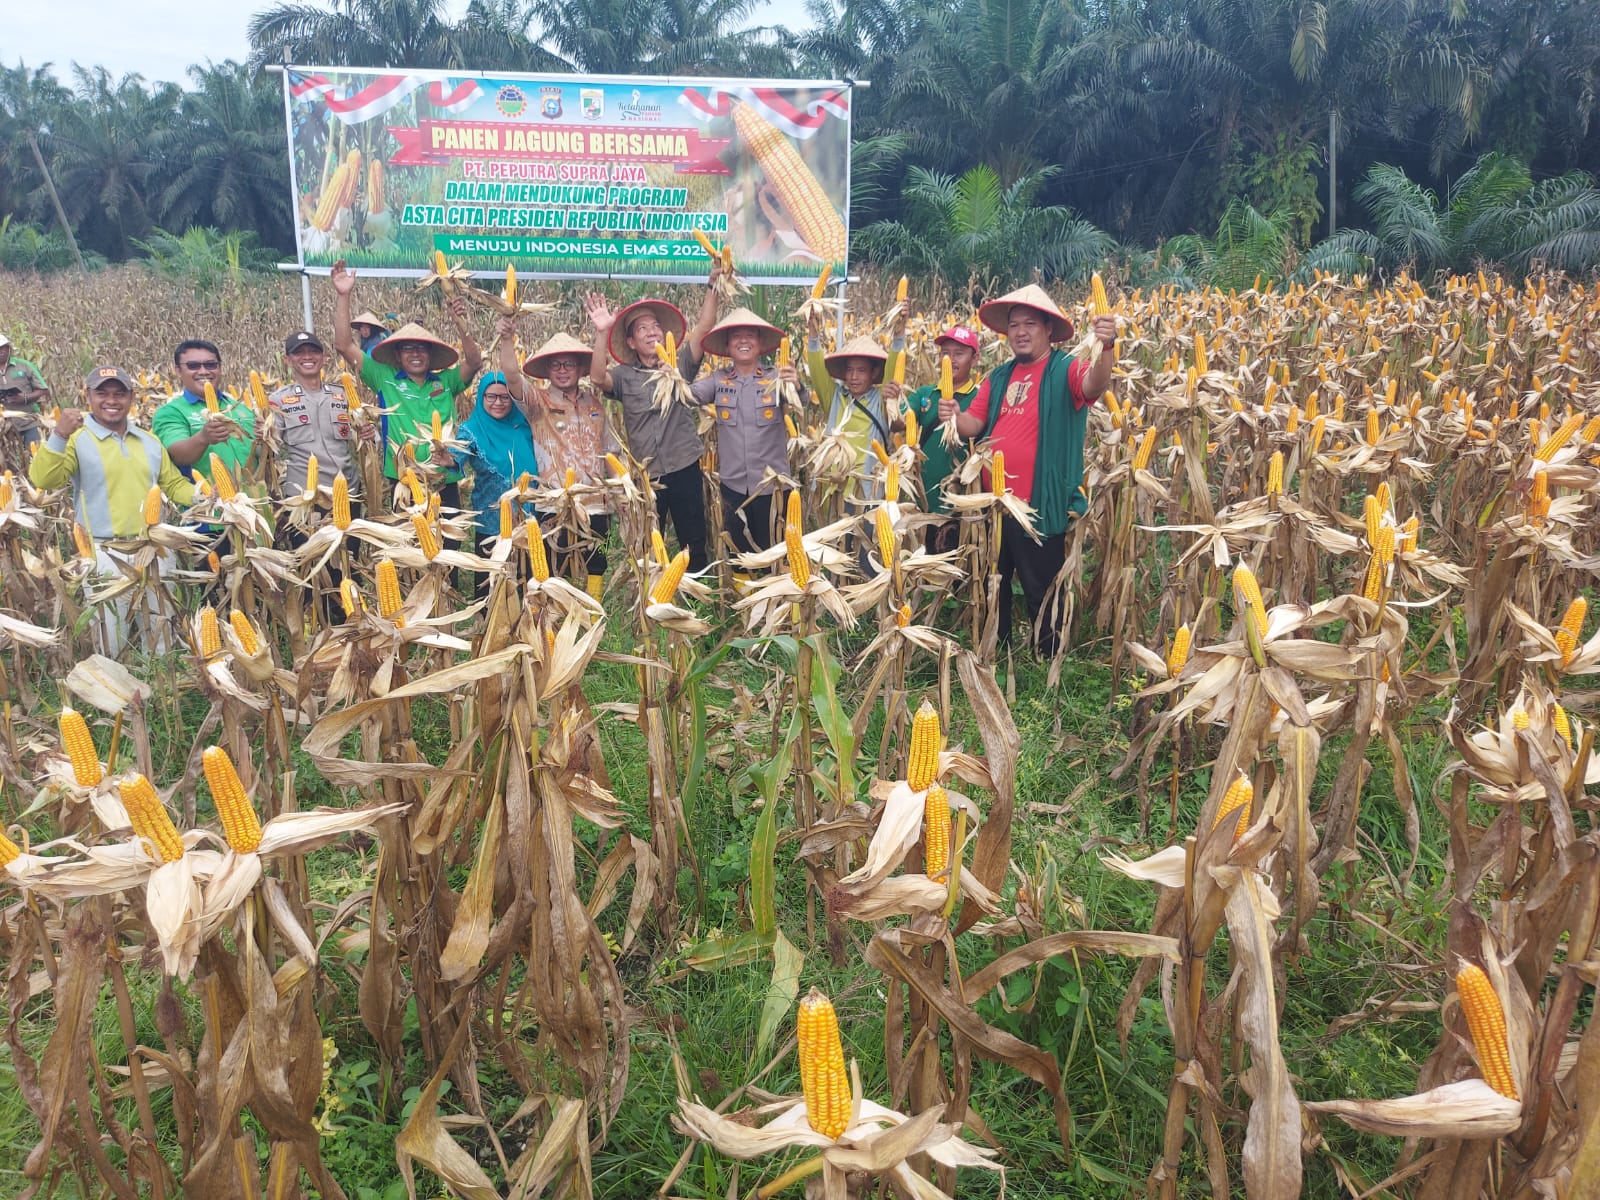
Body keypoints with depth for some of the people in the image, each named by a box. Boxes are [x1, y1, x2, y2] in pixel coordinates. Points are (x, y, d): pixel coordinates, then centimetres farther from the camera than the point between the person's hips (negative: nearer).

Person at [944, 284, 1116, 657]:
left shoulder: (1064, 370, -8)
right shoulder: (999, 377, 11)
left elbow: (1094, 385, -30)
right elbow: (975, 425, 6)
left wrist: (1105, 347, -50)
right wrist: (954, 417, -17)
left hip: (1040, 506, -6)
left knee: (1042, 594, 5)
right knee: (992, 588, 20)